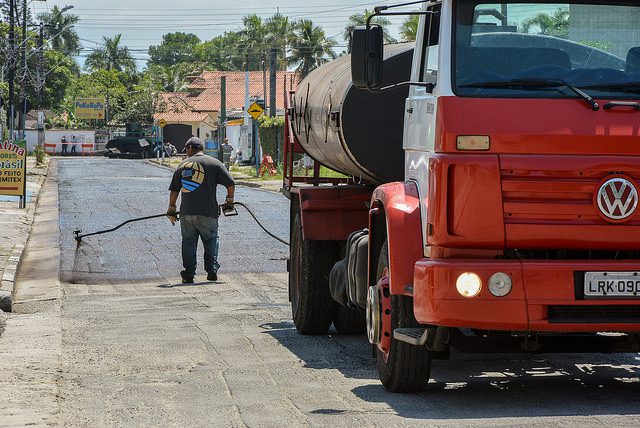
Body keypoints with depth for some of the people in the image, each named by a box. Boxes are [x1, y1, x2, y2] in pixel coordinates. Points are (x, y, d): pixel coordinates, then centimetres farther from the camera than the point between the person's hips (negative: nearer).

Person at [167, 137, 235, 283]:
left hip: (186, 213, 2)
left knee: (188, 242, 11)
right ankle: (212, 270, 1)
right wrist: (229, 200, 16)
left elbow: (174, 190, 13)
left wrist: (171, 210, 22)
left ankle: (189, 274, 6)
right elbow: (230, 183, -1)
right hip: (208, 213, -2)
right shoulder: (214, 163, 3)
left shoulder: (183, 165, 11)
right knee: (211, 241, 13)